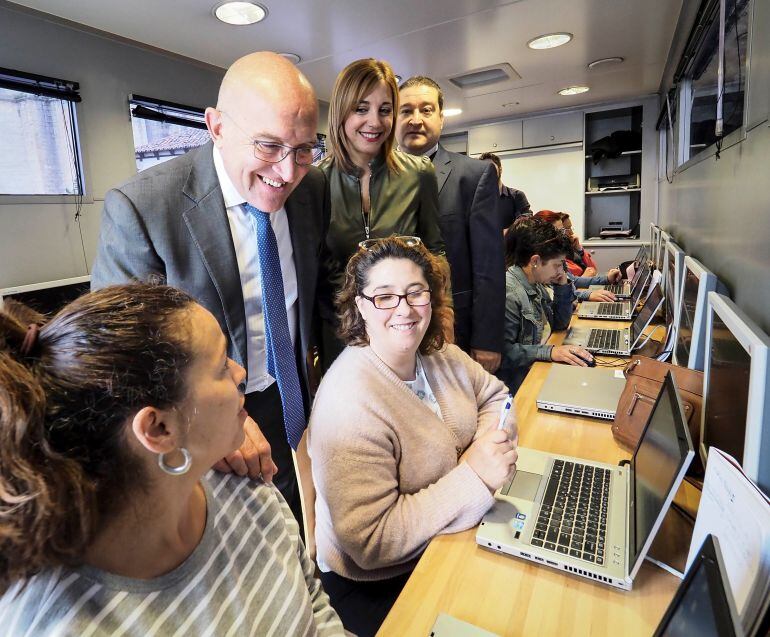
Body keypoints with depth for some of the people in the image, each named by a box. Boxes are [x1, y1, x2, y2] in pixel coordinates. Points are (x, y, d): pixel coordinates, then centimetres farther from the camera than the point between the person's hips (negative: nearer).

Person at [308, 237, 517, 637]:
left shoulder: (440, 356, -5)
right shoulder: (350, 402, -29)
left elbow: (494, 397, 9)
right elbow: (370, 542, -27)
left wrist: (493, 439, -13)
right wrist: (474, 477, -30)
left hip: (445, 537, 6)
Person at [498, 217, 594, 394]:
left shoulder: (537, 284, 7)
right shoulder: (509, 292, -22)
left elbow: (560, 324, 16)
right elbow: (502, 352, -26)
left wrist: (562, 287, 4)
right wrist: (550, 352, -30)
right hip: (521, 386, -9)